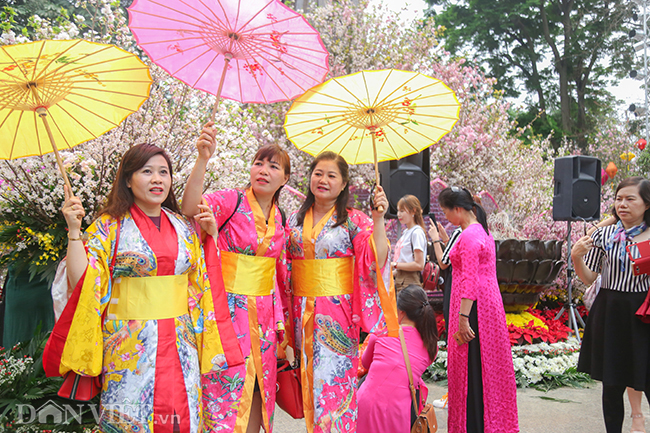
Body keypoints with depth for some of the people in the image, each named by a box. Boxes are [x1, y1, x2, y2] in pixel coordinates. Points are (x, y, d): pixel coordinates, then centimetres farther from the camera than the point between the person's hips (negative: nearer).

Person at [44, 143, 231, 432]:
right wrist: (74, 230, -17)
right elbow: (83, 281, -10)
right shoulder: (109, 227, -2)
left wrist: (211, 233, 5)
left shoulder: (182, 227, 9)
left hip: (179, 343, 4)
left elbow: (203, 278, 14)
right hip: (130, 346, -3)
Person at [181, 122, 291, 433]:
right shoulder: (231, 201, -8)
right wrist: (203, 159, -41)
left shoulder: (279, 218, 9)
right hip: (229, 309, -6)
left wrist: (279, 316, 13)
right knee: (228, 391, -1)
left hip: (263, 314, 6)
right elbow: (191, 208, -30)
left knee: (258, 390, 13)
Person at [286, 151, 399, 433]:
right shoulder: (295, 219, 9)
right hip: (302, 312, 4)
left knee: (334, 384, -3)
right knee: (310, 381, 12)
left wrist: (378, 219, -21)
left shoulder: (354, 221, -3)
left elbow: (376, 260, -15)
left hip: (337, 312, -4)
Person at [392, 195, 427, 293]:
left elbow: (419, 265, -17)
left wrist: (395, 264, -15)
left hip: (410, 284, -8)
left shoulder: (417, 232, -9)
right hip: (400, 281, 8)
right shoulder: (405, 232, 18)